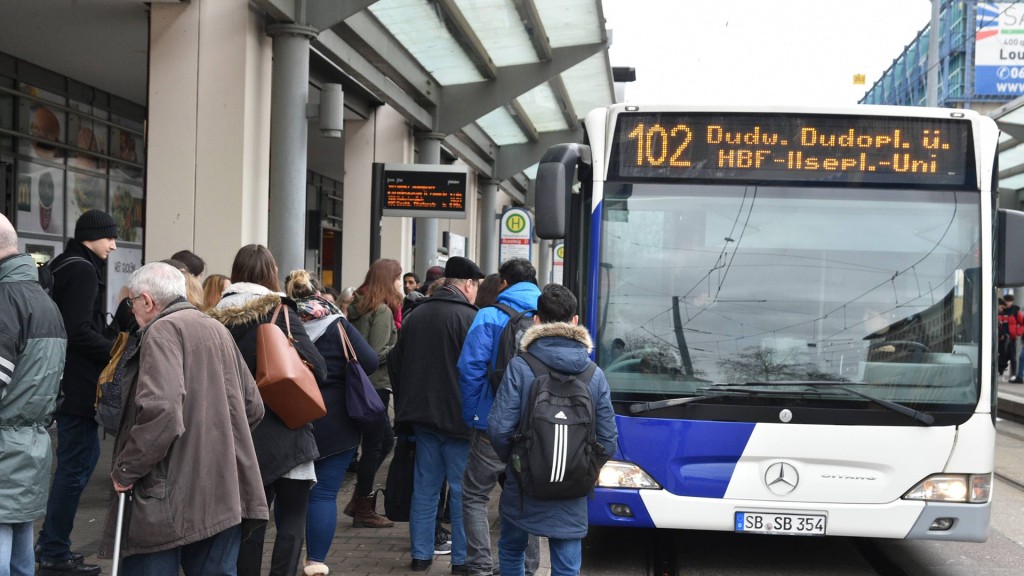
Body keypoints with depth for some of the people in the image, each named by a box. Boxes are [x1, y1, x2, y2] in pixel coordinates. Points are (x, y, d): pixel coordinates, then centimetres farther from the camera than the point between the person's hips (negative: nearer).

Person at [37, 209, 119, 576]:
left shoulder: (64, 266, 16)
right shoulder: (83, 271, -15)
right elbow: (79, 332, -23)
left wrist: (112, 341, 12)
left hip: (69, 380, 11)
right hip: (78, 383, -11)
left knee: (80, 457, 18)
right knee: (77, 463, -4)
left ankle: (51, 541, 26)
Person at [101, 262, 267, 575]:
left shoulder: (162, 331, -10)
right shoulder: (218, 330, 16)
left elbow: (161, 413, -24)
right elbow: (253, 407, 19)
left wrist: (125, 470, -14)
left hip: (170, 496, -8)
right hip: (226, 494, 8)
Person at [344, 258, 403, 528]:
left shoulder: (359, 306, 11)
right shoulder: (382, 311, -16)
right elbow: (377, 354, -22)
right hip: (375, 386, -9)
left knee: (385, 439, 20)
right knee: (373, 446, 1)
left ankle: (360, 500, 23)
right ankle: (363, 510, 10)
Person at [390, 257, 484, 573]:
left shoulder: (415, 315, 11)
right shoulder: (468, 317, -12)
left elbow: (396, 363, 17)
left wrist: (407, 409, 22)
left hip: (421, 415, 6)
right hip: (457, 417, -6)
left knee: (424, 487, 12)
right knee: (462, 490, 1)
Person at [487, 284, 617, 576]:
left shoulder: (519, 367, -11)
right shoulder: (595, 375, -2)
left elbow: (499, 429, -14)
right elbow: (607, 440, -2)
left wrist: (511, 459, 7)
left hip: (523, 488, -1)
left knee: (511, 552, 22)